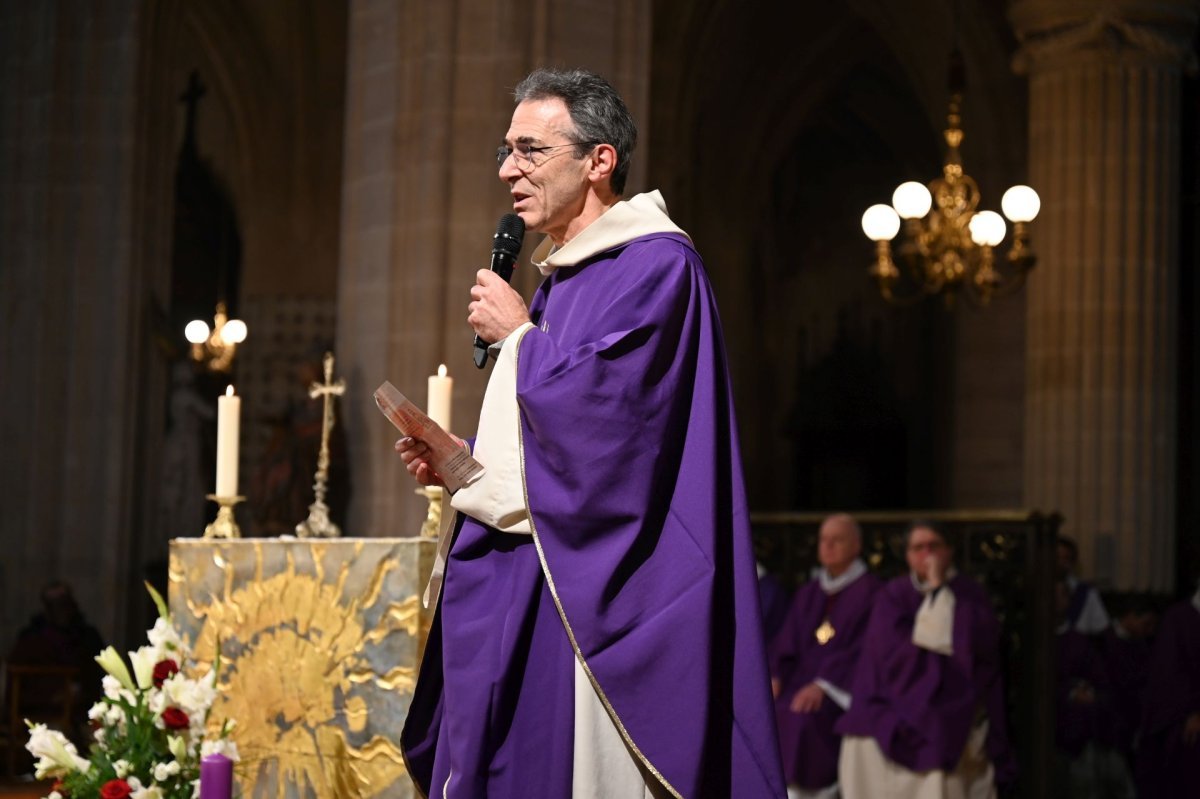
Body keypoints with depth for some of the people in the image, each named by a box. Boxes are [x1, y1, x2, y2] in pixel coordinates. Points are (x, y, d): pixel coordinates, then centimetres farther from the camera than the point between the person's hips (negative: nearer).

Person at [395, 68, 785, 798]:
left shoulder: (656, 265, -10)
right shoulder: (560, 278, 19)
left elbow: (598, 413, -22)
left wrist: (518, 334, -7)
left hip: (584, 594, -9)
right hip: (515, 591, 9)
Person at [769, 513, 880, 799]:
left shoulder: (869, 591, 0)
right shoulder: (808, 594, 20)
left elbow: (864, 650, -10)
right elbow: (786, 644, 15)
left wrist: (823, 685, -21)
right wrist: (775, 678, -6)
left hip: (843, 692, -6)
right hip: (801, 683, 6)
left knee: (802, 720, -33)